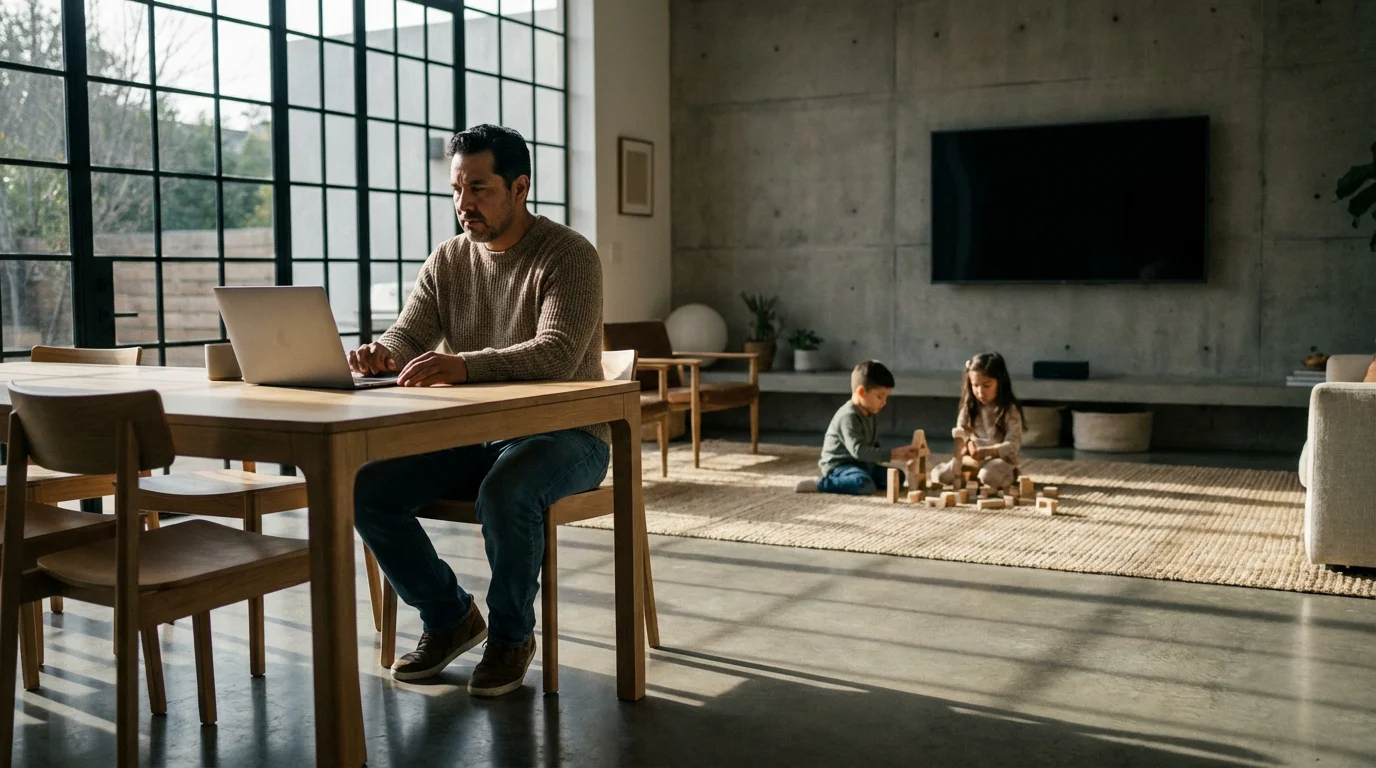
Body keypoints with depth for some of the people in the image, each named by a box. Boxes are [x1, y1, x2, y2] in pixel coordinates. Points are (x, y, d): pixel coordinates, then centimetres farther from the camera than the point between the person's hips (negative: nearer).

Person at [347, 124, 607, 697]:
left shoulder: (569, 256, -12)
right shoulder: (448, 261, 8)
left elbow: (556, 355, -27)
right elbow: (408, 336, 0)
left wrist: (462, 365, -43)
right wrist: (380, 353, -26)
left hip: (564, 433, -6)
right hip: (473, 434, 6)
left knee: (505, 493, -37)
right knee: (365, 488, -13)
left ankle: (512, 636, -9)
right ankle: (449, 617, 8)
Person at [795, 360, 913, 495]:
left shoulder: (872, 414, 9)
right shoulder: (849, 417, -22)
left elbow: (873, 444, 21)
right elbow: (859, 450, -30)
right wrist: (889, 455, -31)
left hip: (861, 464, 10)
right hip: (839, 465, -10)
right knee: (865, 485, -36)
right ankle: (819, 484, -19)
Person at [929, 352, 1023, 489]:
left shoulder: (1010, 410, -6)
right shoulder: (969, 408, 6)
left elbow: (1013, 445, -13)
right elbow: (960, 437, 5)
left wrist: (987, 452, -30)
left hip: (1000, 460, -4)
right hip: (972, 461, 4)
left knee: (988, 475, -39)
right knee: (939, 474, -20)